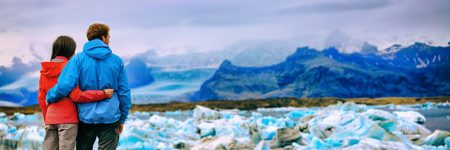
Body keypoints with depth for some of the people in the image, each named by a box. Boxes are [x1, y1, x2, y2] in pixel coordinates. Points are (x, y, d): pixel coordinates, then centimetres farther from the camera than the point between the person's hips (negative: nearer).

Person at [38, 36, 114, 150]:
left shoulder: (44, 71, 13)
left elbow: (41, 98, 16)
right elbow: (76, 96, -14)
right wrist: (103, 94, -11)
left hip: (50, 119, 6)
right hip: (68, 119, -6)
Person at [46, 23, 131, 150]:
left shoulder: (78, 59, -3)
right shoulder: (116, 61, 2)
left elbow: (65, 85, -17)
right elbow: (124, 92, 4)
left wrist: (49, 97, 2)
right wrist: (122, 119, 14)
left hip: (86, 117, 0)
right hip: (110, 118, 0)